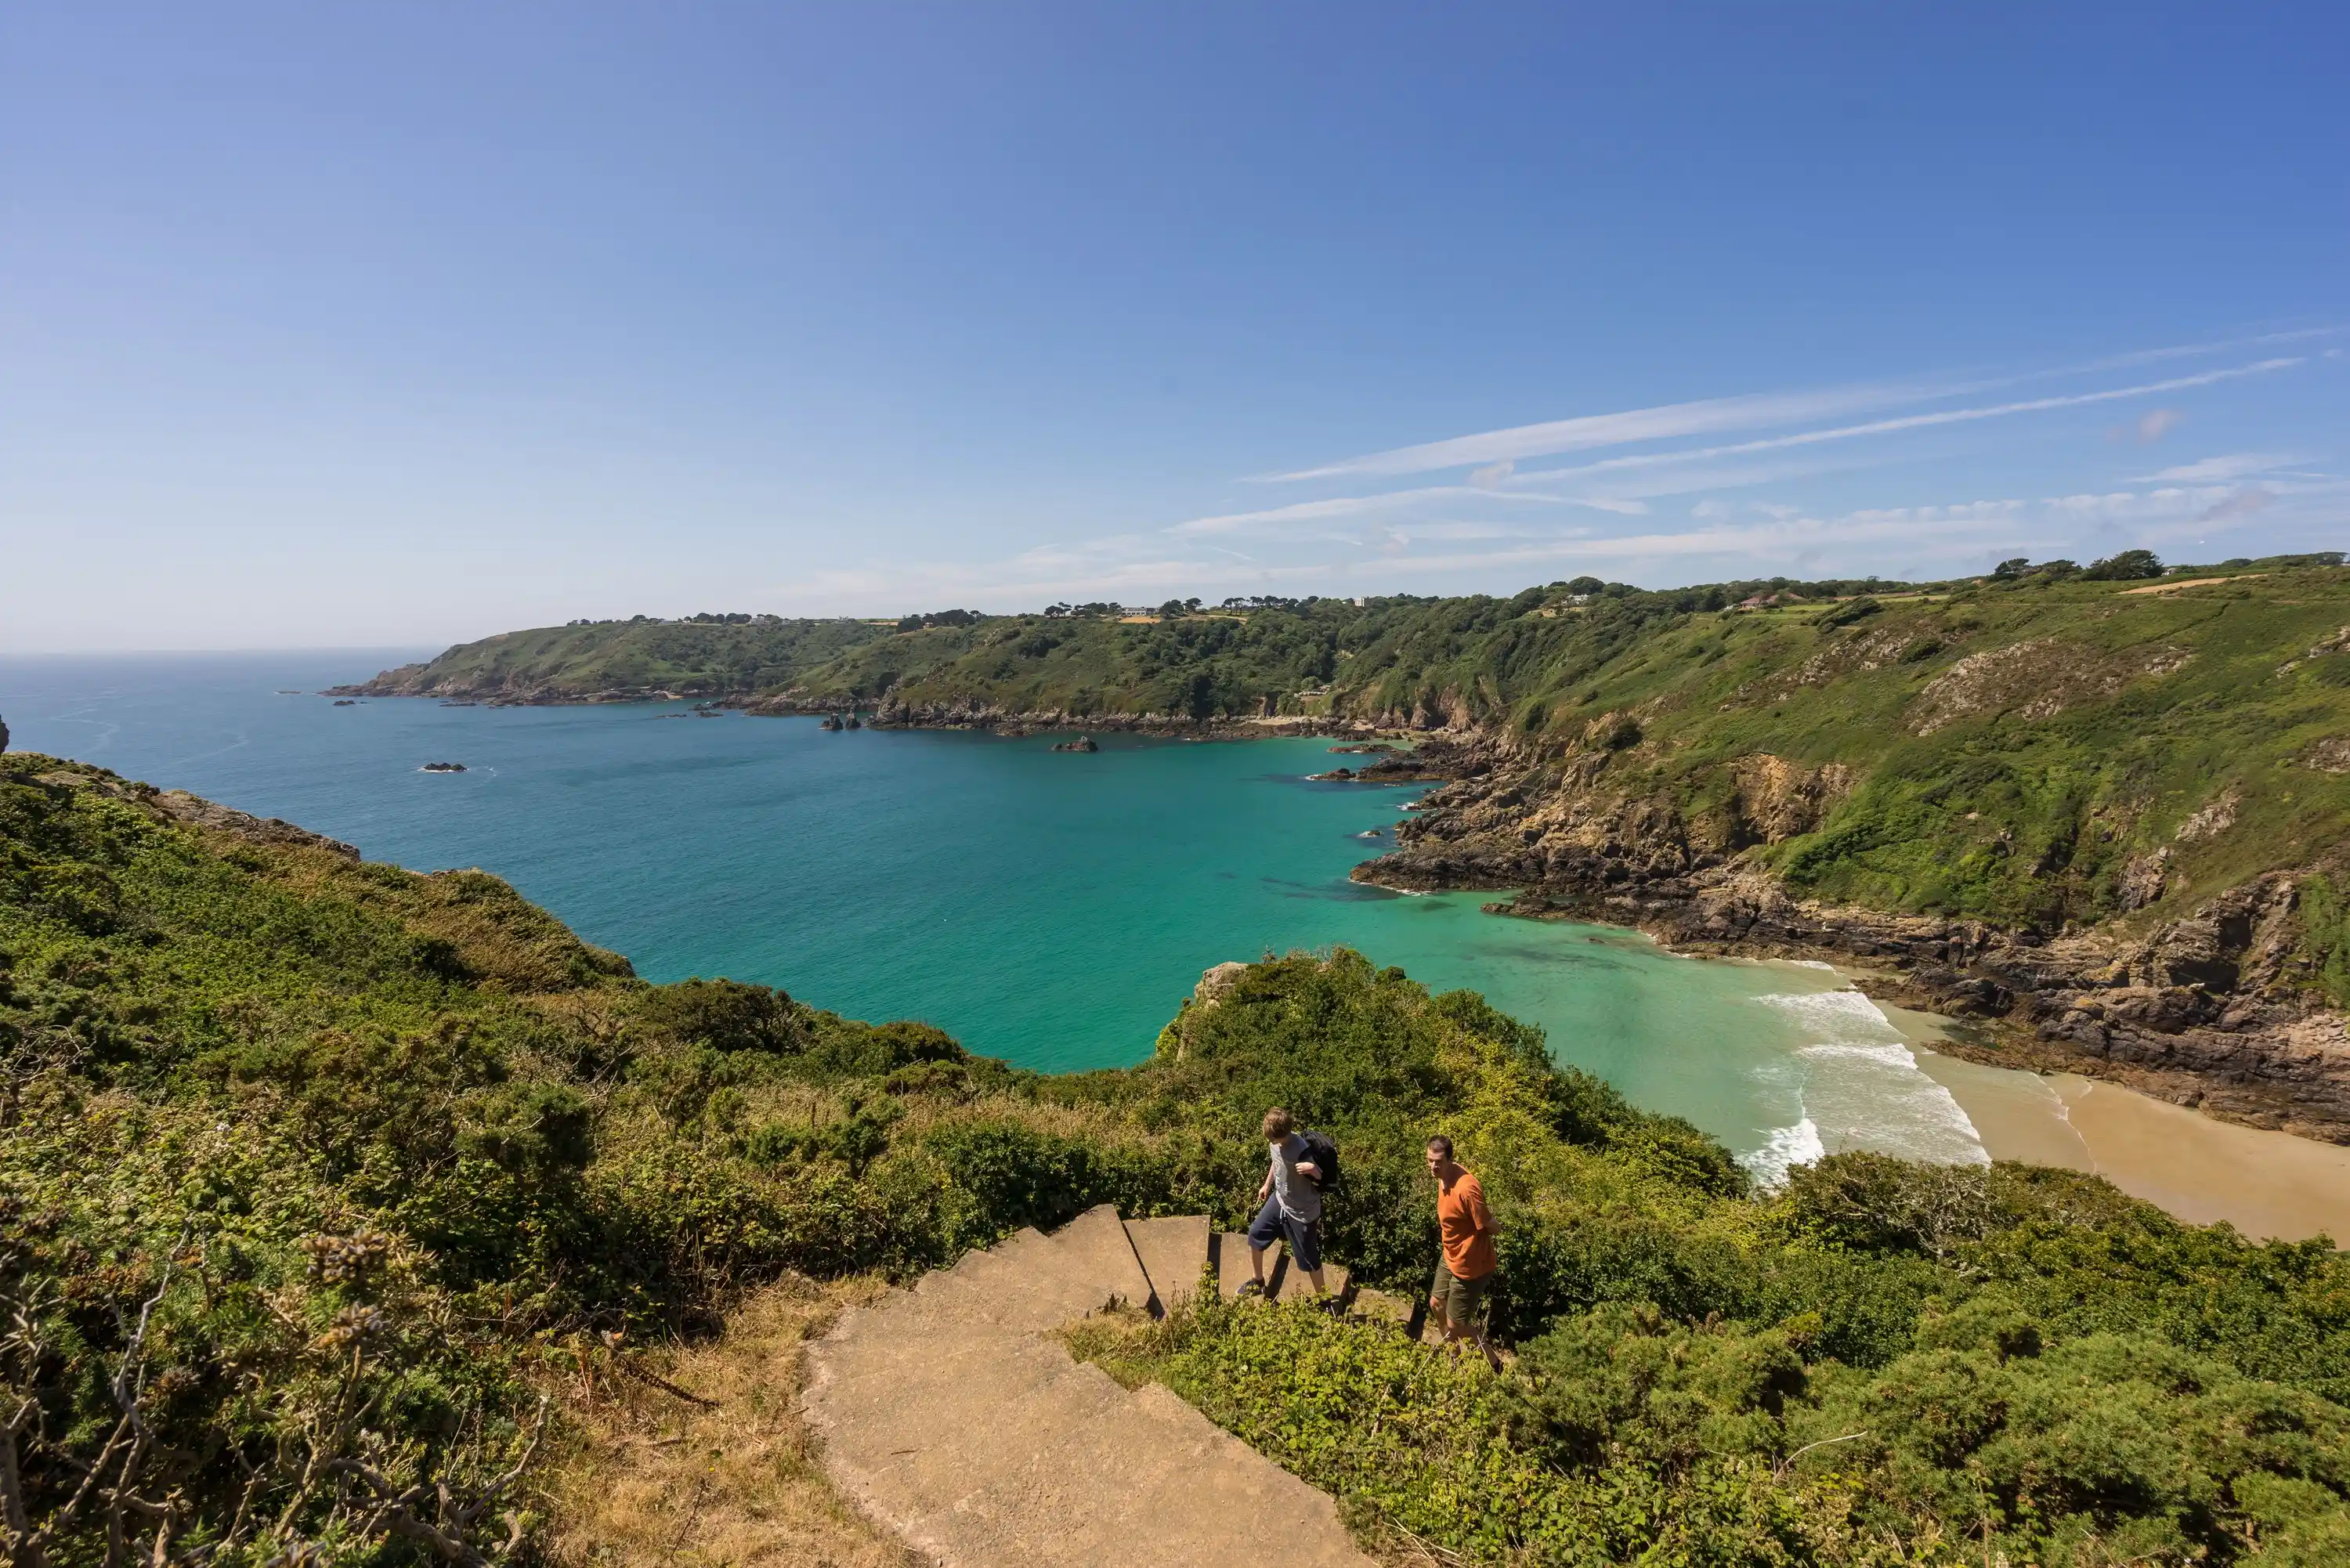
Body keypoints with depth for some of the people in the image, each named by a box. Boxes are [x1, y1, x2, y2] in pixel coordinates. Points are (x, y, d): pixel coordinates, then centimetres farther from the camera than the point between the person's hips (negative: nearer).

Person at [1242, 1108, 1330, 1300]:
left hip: (1302, 1211, -7)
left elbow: (1321, 1182, -27)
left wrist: (1313, 1169, -49)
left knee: (1308, 1259, 8)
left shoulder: (1301, 1151, -33)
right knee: (1255, 1235, 18)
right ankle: (1258, 1282, 42)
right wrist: (1267, 1185, 23)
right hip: (1279, 1200, 7)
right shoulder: (1275, 1140, -11)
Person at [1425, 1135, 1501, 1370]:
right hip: (1450, 1257, 9)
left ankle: (1492, 1359, 32)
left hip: (1469, 1265, -9)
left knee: (1455, 1324, 7)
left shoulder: (1466, 1189, -36)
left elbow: (1492, 1228, -24)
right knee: (1436, 1304, 25)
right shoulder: (1444, 1175, -7)